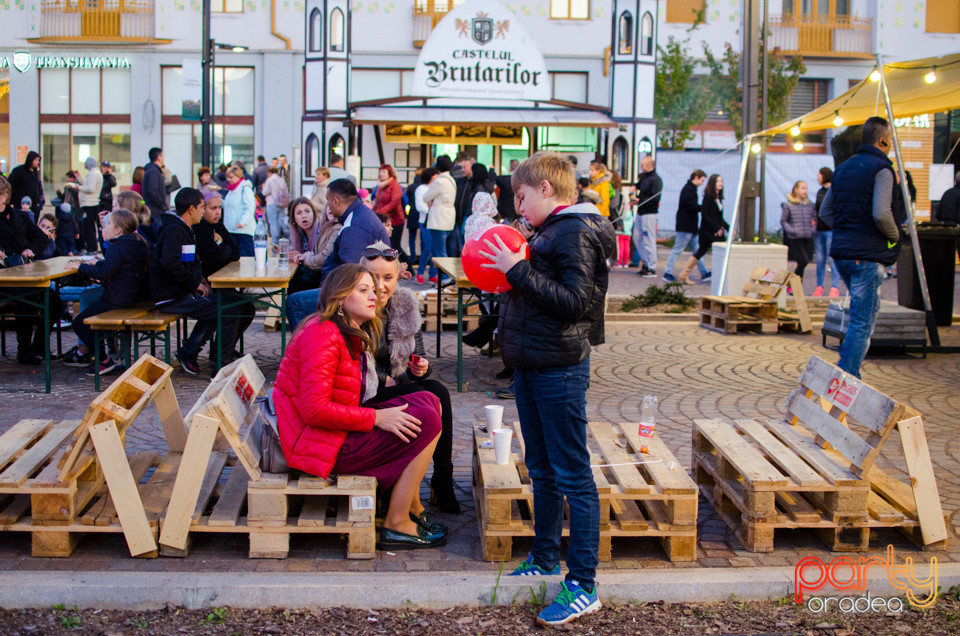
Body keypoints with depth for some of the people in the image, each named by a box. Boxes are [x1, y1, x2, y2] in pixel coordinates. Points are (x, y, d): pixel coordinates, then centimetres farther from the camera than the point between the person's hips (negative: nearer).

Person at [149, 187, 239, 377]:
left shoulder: (186, 231, 18)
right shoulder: (174, 230, -15)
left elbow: (194, 263, 25)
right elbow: (169, 262, -30)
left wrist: (199, 281, 3)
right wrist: (195, 284, -20)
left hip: (181, 292, 11)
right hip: (171, 298, -11)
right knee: (229, 311, -14)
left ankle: (188, 352, 21)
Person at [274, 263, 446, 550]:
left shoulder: (352, 334, 14)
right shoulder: (323, 336, -19)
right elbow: (315, 409, -25)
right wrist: (375, 417, -21)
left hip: (340, 427, 10)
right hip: (321, 443, -10)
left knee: (428, 401, 5)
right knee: (426, 422, -14)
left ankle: (412, 506, 8)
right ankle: (396, 526, -8)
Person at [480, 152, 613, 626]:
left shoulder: (576, 232, -14)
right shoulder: (551, 231, 15)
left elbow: (576, 301, -23)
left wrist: (518, 271, -22)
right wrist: (509, 273, 6)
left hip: (559, 368, -10)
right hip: (532, 362, 10)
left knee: (572, 475, -5)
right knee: (541, 469, 19)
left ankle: (582, 586, 1)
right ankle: (544, 559, 33)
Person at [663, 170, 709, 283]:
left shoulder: (690, 188, 17)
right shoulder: (689, 190, -15)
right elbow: (693, 207, -23)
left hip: (691, 226, 11)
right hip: (686, 226, -11)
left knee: (697, 250, 11)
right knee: (678, 249, -6)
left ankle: (704, 273, 14)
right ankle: (667, 272, -1)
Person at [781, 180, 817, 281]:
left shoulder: (810, 204, 10)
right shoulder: (788, 205, -2)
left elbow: (815, 218, 21)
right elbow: (783, 221, 1)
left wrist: (813, 229, 5)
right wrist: (792, 230, -11)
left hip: (808, 238, 5)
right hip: (795, 239, -4)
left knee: (802, 263, 6)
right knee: (803, 261, -15)